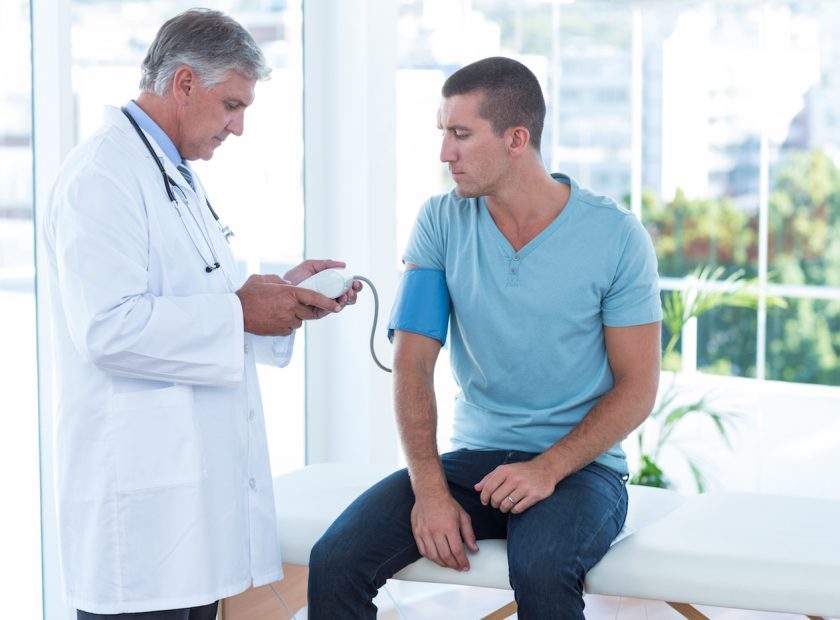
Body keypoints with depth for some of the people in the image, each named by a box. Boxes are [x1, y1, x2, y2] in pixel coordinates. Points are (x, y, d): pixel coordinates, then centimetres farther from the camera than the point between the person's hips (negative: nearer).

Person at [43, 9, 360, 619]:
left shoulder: (178, 177, 21)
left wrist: (284, 293, 11)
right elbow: (107, 328, -23)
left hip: (195, 471, 10)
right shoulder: (102, 175, -13)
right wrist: (240, 312, -18)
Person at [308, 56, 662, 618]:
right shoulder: (441, 222, 1)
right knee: (334, 564, -20)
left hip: (580, 466, -3)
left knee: (541, 572, -36)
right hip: (473, 459, 3)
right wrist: (429, 488, -15)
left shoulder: (615, 236, -7)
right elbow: (412, 365, -2)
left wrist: (548, 469, -19)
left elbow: (637, 388, -5)